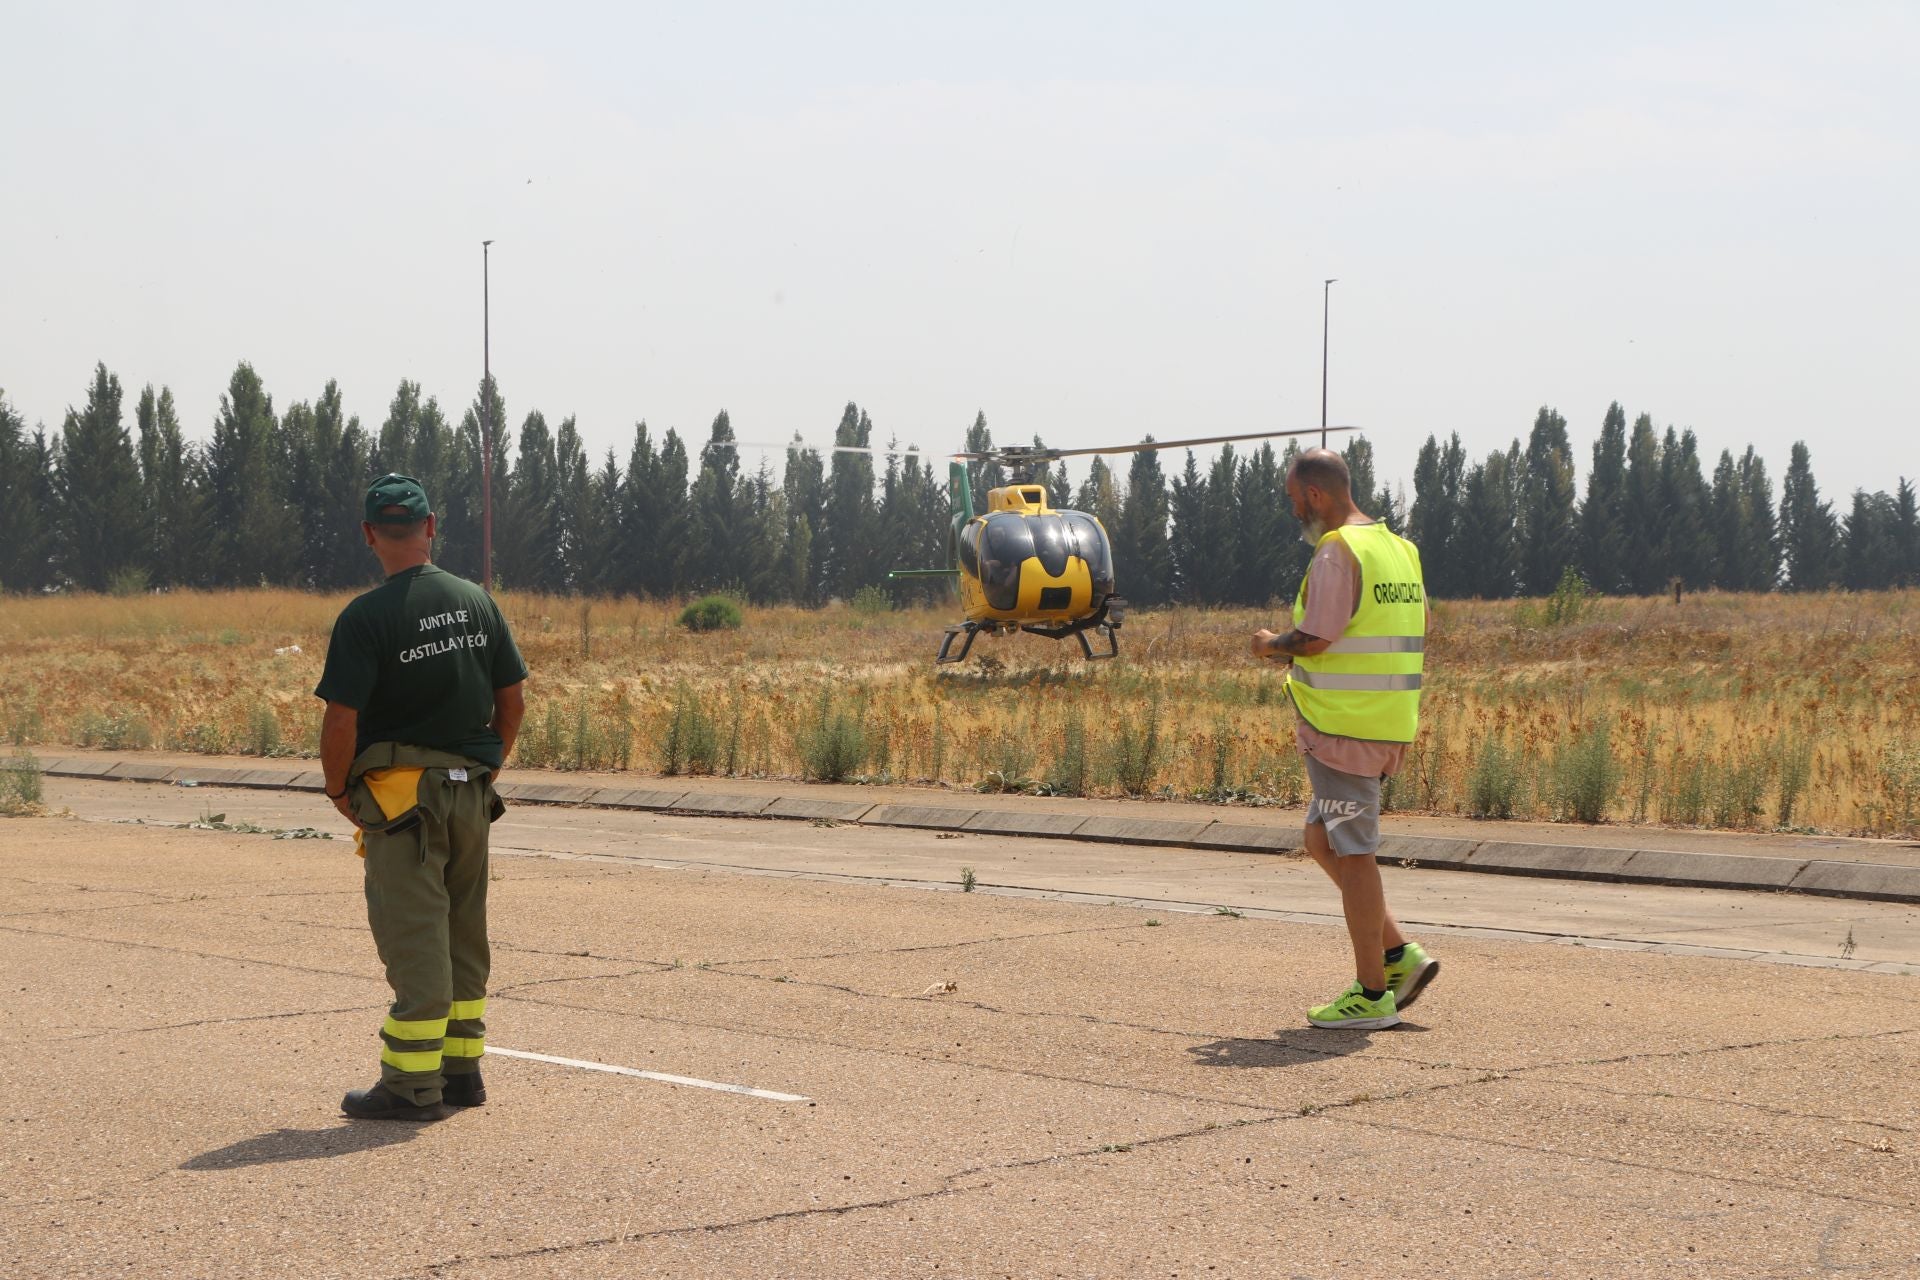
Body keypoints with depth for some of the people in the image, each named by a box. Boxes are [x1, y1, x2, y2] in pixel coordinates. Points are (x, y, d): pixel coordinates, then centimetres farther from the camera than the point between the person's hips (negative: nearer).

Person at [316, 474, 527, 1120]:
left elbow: (341, 718, -16)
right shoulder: (478, 602, 5)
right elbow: (513, 698, 9)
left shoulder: (365, 617, -13)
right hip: (471, 793, 6)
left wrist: (337, 788, 0)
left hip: (400, 793, -6)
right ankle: (462, 1067, 22)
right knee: (464, 932, 14)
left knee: (412, 938, -3)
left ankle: (414, 1084, 0)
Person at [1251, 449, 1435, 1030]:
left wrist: (1273, 645, 0)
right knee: (1324, 841, 18)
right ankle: (1399, 955, 14)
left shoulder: (1337, 552, -15)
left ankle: (1371, 994, 3)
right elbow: (1418, 637, 17)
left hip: (1343, 729, -9)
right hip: (1388, 723, 9)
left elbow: (1314, 639, -22)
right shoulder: (1399, 548, 14)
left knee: (1352, 853, -2)